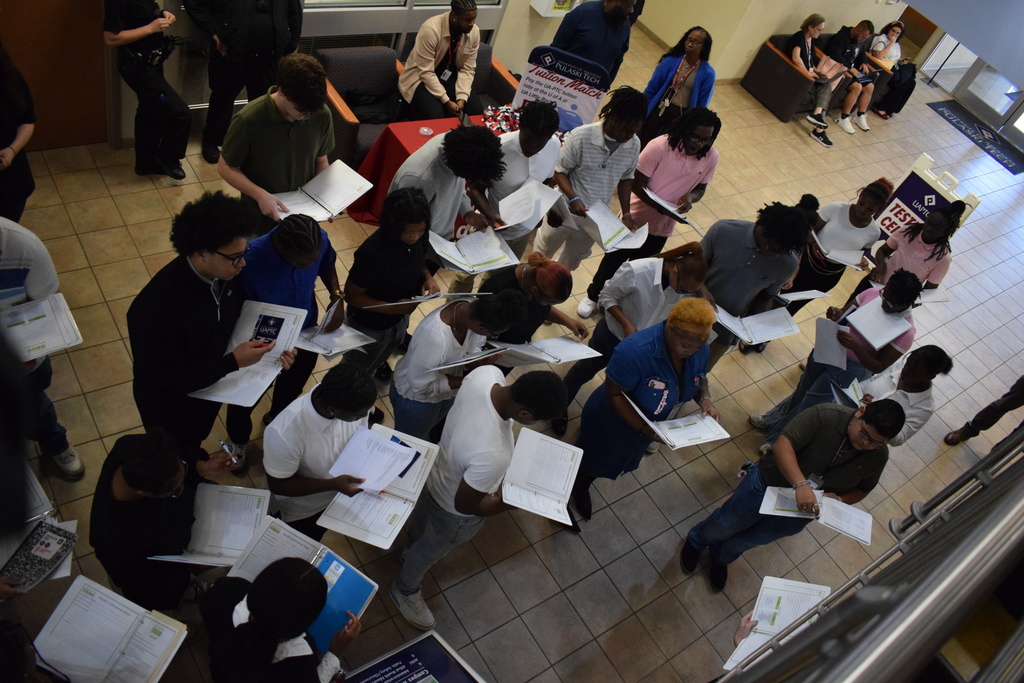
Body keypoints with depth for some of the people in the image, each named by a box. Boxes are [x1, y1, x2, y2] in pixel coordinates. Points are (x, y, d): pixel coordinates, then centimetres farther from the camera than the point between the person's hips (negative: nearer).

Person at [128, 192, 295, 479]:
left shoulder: (224, 273, -21)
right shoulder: (156, 308, -41)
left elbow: (237, 316, 0)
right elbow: (167, 383, -34)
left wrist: (268, 344, -17)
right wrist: (233, 362, -36)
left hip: (210, 388, 5)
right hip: (172, 407, -5)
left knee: (194, 444, 35)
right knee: (181, 474, 23)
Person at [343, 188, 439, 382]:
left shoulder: (417, 237, -21)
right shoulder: (373, 253, -40)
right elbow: (351, 296, -27)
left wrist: (428, 277, -20)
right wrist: (392, 308, -38)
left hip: (401, 319, 6)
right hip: (369, 326, -6)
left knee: (381, 355, 39)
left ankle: (377, 364, 71)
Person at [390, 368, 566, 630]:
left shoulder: (487, 373, -31)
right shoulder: (492, 456, -49)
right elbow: (465, 505, -31)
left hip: (440, 469, 6)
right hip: (454, 512, -6)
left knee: (424, 512, 38)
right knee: (432, 548, 28)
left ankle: (411, 548, 72)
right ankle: (405, 591, 60)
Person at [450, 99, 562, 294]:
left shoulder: (555, 146, -16)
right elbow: (476, 189, -20)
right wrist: (491, 215, -38)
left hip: (524, 229, 4)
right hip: (493, 226, -4)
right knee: (468, 274, 18)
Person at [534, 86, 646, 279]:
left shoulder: (634, 145, -11)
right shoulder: (581, 137, -26)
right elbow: (559, 171, -17)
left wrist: (626, 212, -7)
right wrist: (573, 198, -33)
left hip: (596, 220, 5)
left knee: (570, 262, 26)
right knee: (541, 255, 20)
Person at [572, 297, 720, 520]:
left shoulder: (699, 349, -21)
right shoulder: (635, 352, -43)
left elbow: (700, 377, 1)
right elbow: (614, 394, -32)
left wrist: (705, 398, -21)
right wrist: (644, 429, -39)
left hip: (647, 426, 7)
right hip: (612, 424, -6)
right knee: (591, 462, 23)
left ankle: (582, 490, 67)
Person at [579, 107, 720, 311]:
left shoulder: (711, 157, -12)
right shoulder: (660, 147, -25)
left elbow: (700, 188, 2)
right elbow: (637, 185, -20)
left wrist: (690, 197, -23)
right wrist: (663, 208, -32)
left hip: (663, 227, 3)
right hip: (636, 217, -3)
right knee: (614, 259, 15)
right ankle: (593, 296, 39)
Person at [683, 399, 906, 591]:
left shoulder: (878, 457, -14)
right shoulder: (825, 415, -30)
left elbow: (861, 490, 3)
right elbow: (782, 445, -35)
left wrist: (839, 500, -19)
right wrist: (800, 485, -47)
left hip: (800, 511, 3)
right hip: (768, 483, -3)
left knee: (752, 539, 16)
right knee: (724, 525, 13)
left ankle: (721, 557, 52)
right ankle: (695, 542, 49)